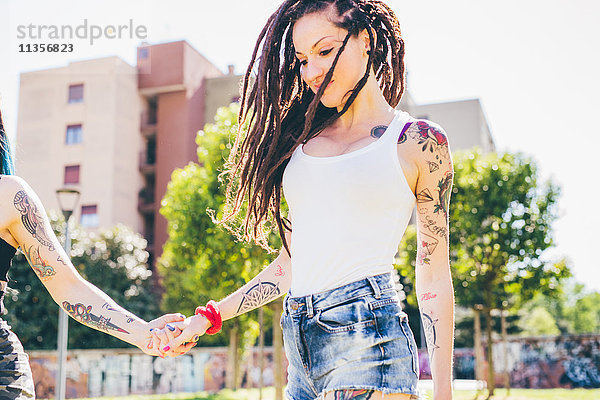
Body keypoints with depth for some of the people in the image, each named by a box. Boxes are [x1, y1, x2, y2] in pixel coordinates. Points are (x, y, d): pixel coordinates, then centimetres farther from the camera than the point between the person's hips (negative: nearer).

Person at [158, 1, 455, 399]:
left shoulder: (417, 142, -1)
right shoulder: (306, 138, 14)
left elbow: (434, 280, -1)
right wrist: (209, 317, 15)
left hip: (365, 334, -5)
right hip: (301, 348, 5)